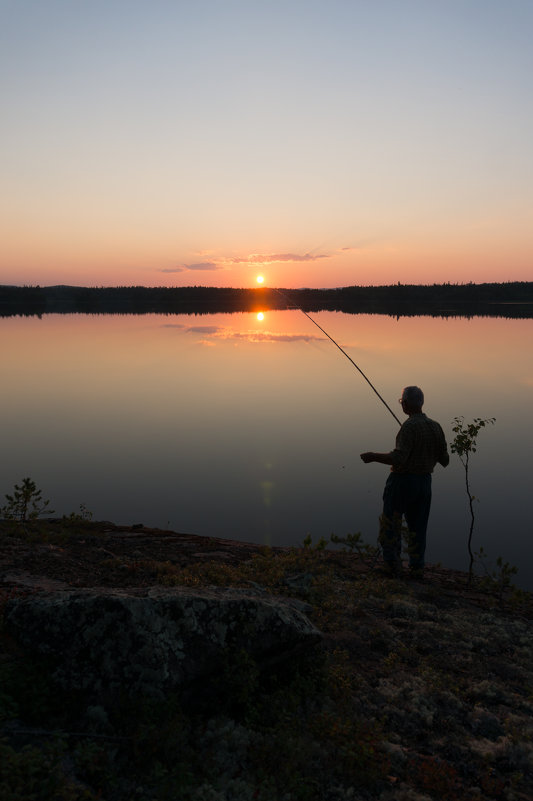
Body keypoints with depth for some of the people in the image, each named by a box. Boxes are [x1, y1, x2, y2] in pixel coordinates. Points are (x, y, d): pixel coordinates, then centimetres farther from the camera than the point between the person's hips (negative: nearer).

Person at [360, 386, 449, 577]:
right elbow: (444, 461, 8)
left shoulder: (409, 427, -18)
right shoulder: (436, 427, 3)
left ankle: (392, 565, 8)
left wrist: (373, 457, -15)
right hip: (424, 482, 7)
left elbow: (399, 458, -27)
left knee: (390, 525, 6)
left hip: (402, 481, -7)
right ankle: (417, 567, 16)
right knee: (418, 527, 14)